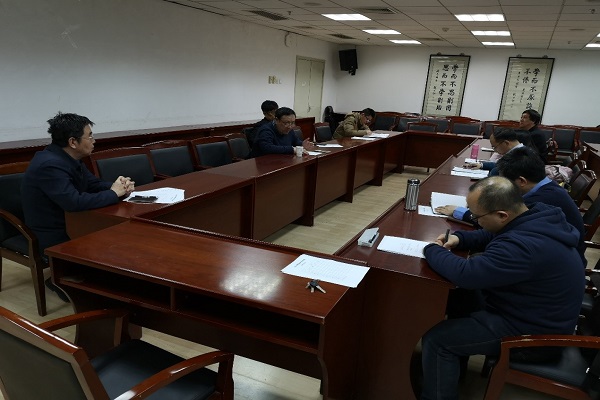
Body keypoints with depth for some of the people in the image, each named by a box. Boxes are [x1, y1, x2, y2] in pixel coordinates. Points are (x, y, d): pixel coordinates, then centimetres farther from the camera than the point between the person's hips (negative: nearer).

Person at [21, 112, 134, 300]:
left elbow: (94, 184, 9)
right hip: (54, 238, -9)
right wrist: (114, 193, -23)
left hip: (69, 225, 9)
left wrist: (119, 186, -12)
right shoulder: (50, 165, -26)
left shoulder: (68, 157, 3)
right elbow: (75, 202, -36)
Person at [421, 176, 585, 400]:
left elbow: (466, 274, -36)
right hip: (539, 315, 10)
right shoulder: (537, 217, -5)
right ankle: (455, 369, 33)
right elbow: (491, 237, 13)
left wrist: (432, 250, -18)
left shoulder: (524, 246, -37)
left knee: (435, 339, -13)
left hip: (533, 334, -10)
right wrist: (459, 238, -4)